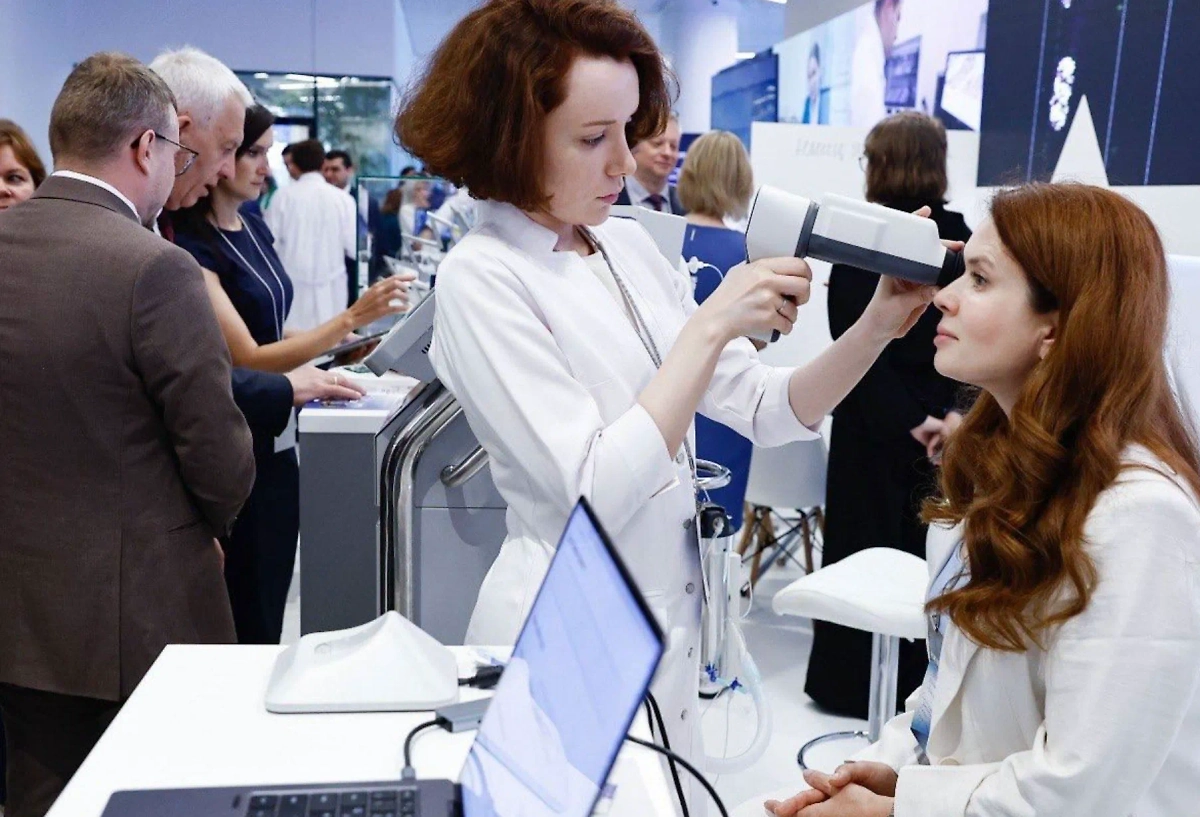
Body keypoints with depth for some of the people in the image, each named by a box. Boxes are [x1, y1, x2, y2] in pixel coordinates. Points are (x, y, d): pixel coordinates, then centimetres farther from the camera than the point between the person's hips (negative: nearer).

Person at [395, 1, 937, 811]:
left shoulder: (631, 245, 2)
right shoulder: (482, 279, -17)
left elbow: (770, 410, 2)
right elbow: (596, 493, -25)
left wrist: (879, 325, -13)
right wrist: (713, 324, -24)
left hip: (668, 615, 7)